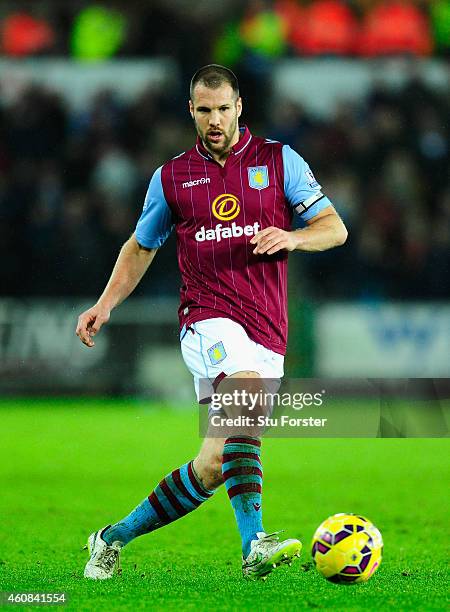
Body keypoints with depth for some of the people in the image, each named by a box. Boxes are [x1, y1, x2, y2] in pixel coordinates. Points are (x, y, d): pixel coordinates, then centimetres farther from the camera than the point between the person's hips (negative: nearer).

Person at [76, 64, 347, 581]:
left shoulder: (279, 161, 9)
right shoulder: (171, 178, 11)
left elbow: (334, 227, 7)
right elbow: (141, 246, 26)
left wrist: (293, 237, -14)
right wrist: (106, 303, 13)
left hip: (267, 333, 2)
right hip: (208, 319, -2)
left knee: (214, 465, 0)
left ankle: (115, 538, 20)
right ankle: (254, 544, -45)